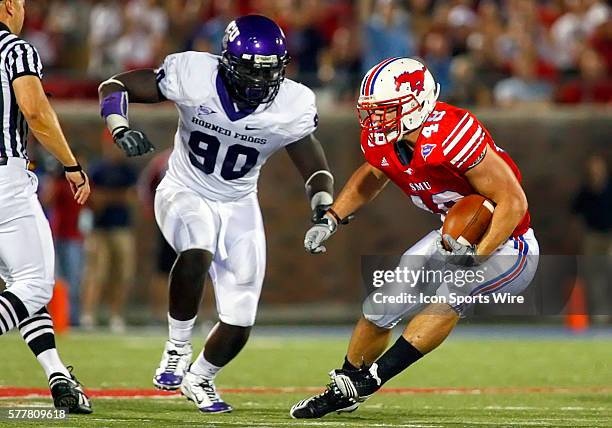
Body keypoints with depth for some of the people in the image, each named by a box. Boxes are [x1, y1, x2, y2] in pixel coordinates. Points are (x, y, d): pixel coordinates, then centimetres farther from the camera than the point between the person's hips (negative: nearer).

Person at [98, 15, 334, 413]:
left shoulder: (291, 106, -17)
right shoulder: (193, 75, -22)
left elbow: (317, 171, -4)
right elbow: (115, 87, -13)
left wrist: (323, 207, -25)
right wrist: (121, 130, -32)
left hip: (239, 207, 3)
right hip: (185, 194, -3)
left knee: (239, 325, 0)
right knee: (197, 253, -37)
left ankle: (200, 378, 33)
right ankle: (178, 349, -16)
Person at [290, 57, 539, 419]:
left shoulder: (453, 136, -34)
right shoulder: (382, 141, -9)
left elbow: (514, 201, -29)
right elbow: (371, 178, 17)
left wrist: (477, 255, -37)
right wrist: (331, 219, 6)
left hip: (503, 245, -8)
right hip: (456, 237, 8)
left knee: (450, 292, -32)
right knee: (380, 307, 6)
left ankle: (373, 378, -25)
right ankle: (342, 392, 28)